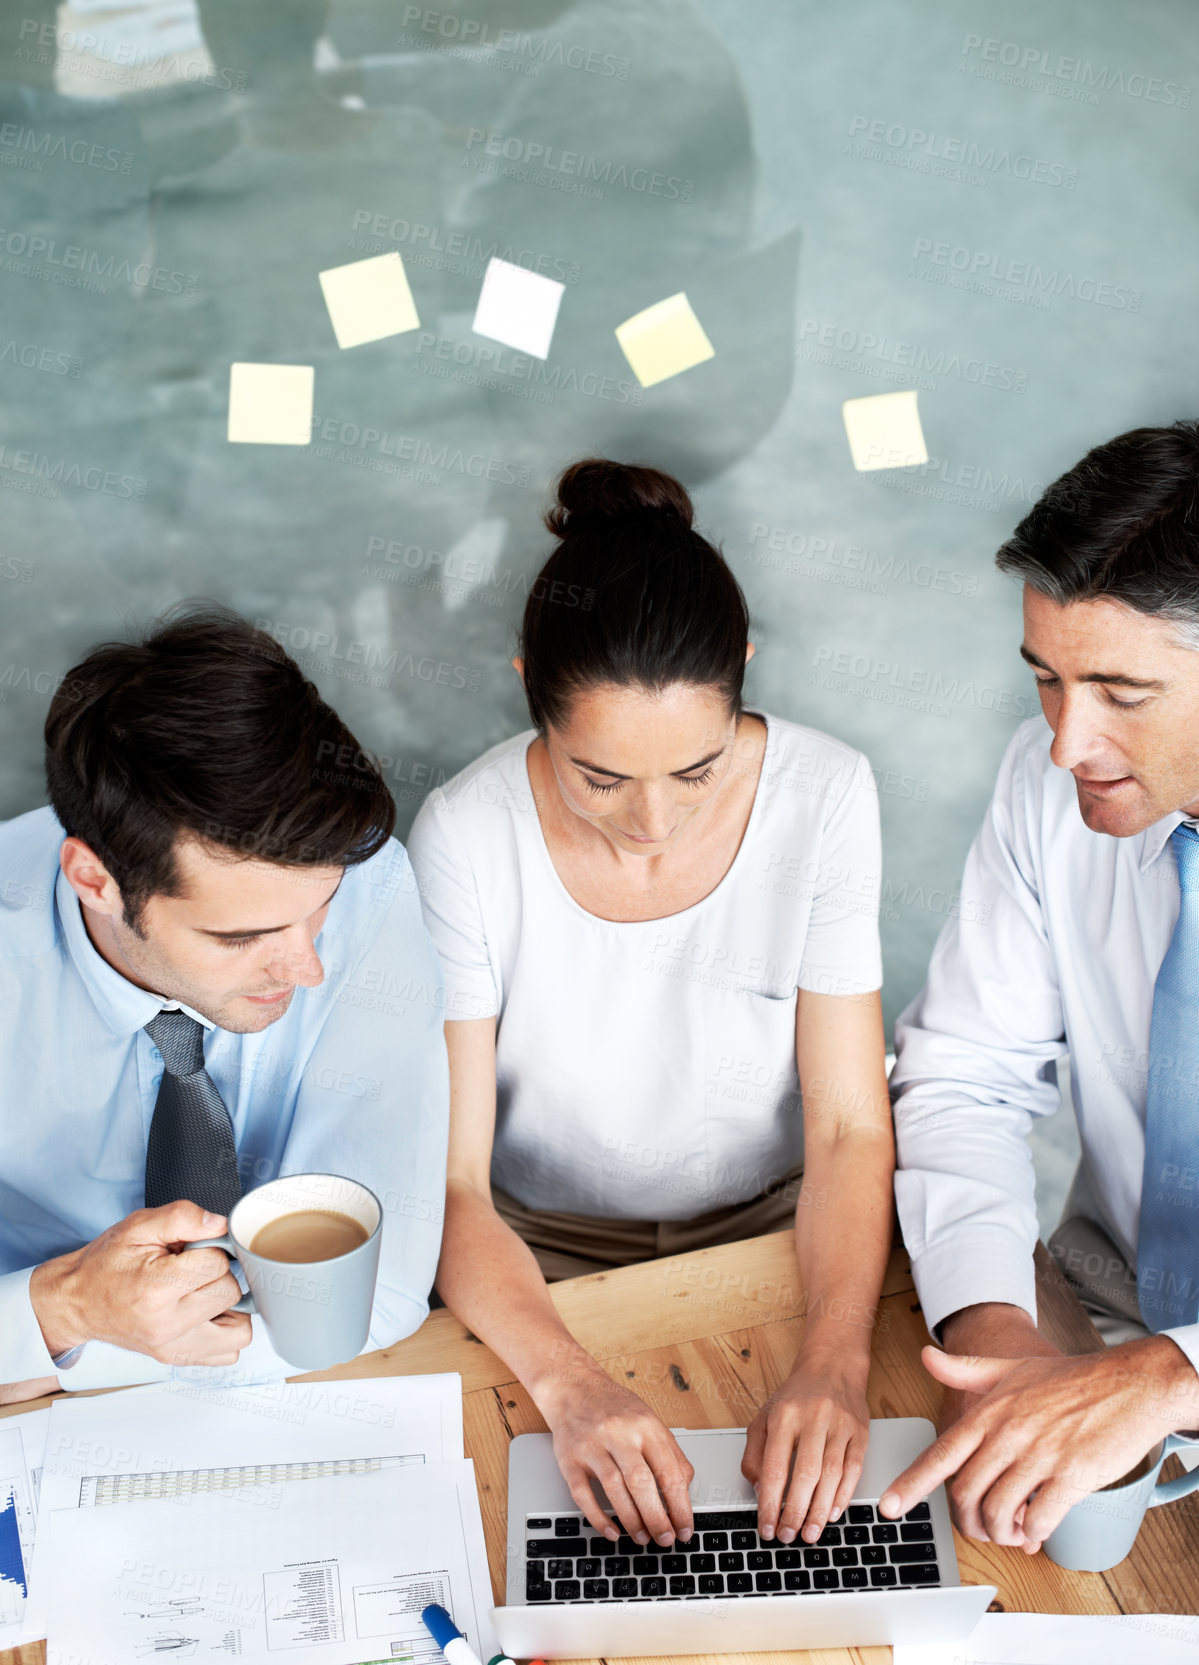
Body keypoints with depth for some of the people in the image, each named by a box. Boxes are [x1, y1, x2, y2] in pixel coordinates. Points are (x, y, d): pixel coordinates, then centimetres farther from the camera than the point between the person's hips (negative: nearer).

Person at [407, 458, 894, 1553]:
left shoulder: (825, 796, -16)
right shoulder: (465, 836, -20)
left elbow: (849, 1130, -12)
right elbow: (450, 1182, -18)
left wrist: (835, 1362, -29)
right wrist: (570, 1382, -35)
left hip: (769, 1232, 1)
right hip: (541, 1257, -1)